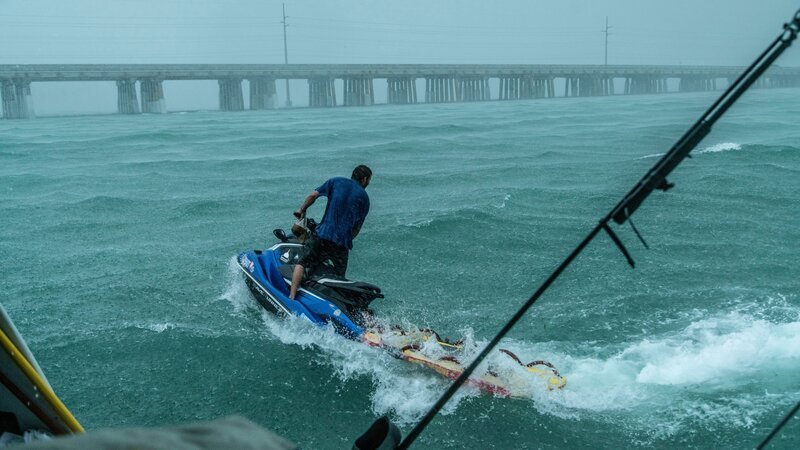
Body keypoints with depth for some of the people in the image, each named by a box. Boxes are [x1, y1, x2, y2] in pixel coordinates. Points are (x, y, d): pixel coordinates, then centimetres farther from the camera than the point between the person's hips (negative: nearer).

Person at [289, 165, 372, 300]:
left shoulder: (337, 181, 10)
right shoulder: (364, 197, 10)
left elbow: (313, 195, 3)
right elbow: (358, 227, 9)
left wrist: (302, 210, 18)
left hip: (324, 235, -1)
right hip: (343, 243, 1)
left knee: (302, 263, 6)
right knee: (339, 277, 17)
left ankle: (292, 296, -12)